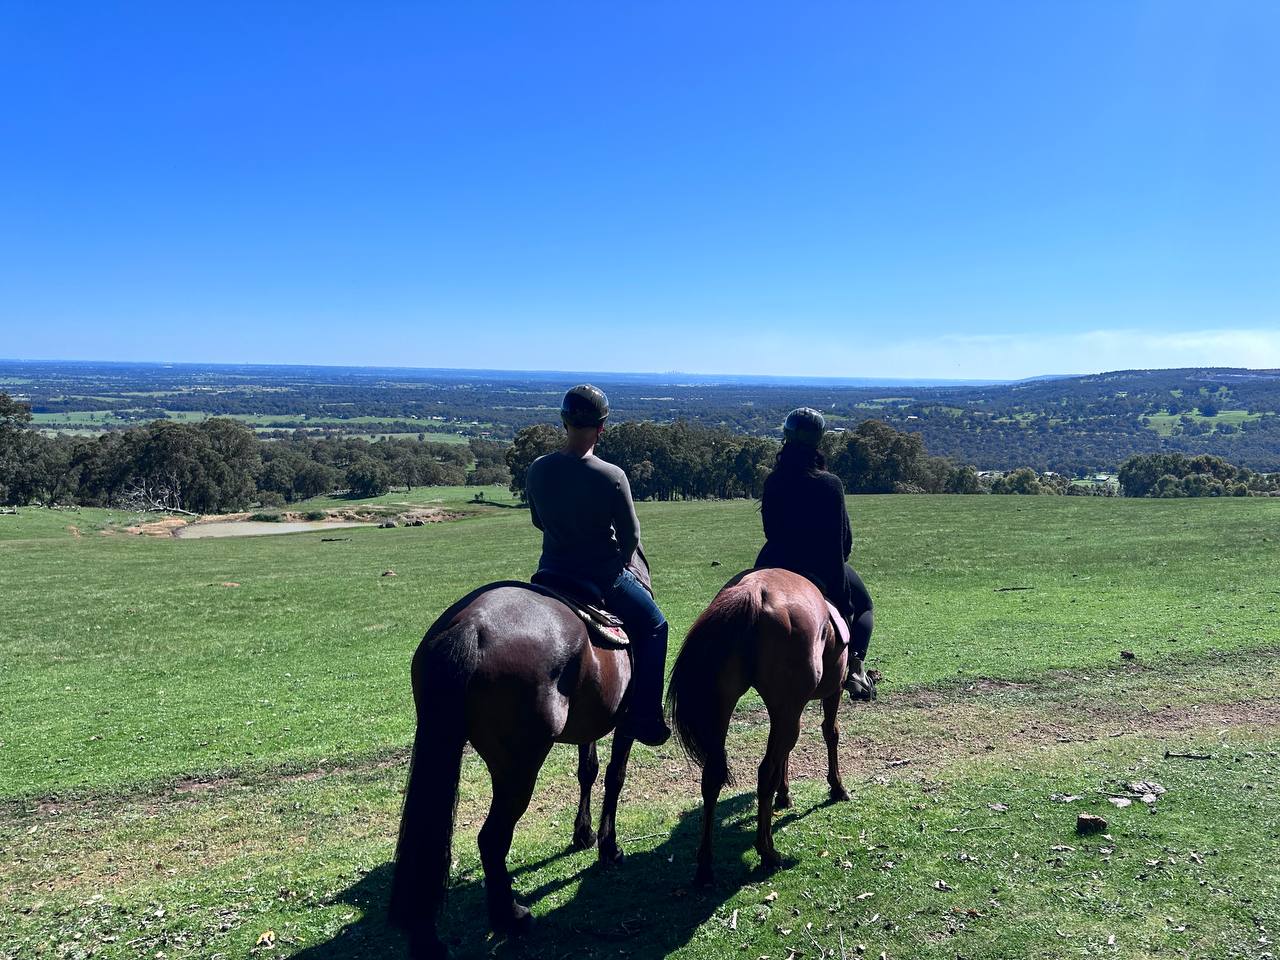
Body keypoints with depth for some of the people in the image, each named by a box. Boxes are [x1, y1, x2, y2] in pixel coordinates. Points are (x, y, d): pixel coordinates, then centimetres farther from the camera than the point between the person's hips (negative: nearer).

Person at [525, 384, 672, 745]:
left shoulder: (537, 471, -8)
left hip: (552, 573, 5)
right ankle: (644, 718, 17)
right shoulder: (611, 476, -21)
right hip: (604, 576, -4)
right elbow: (630, 536, -12)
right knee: (653, 627, 19)